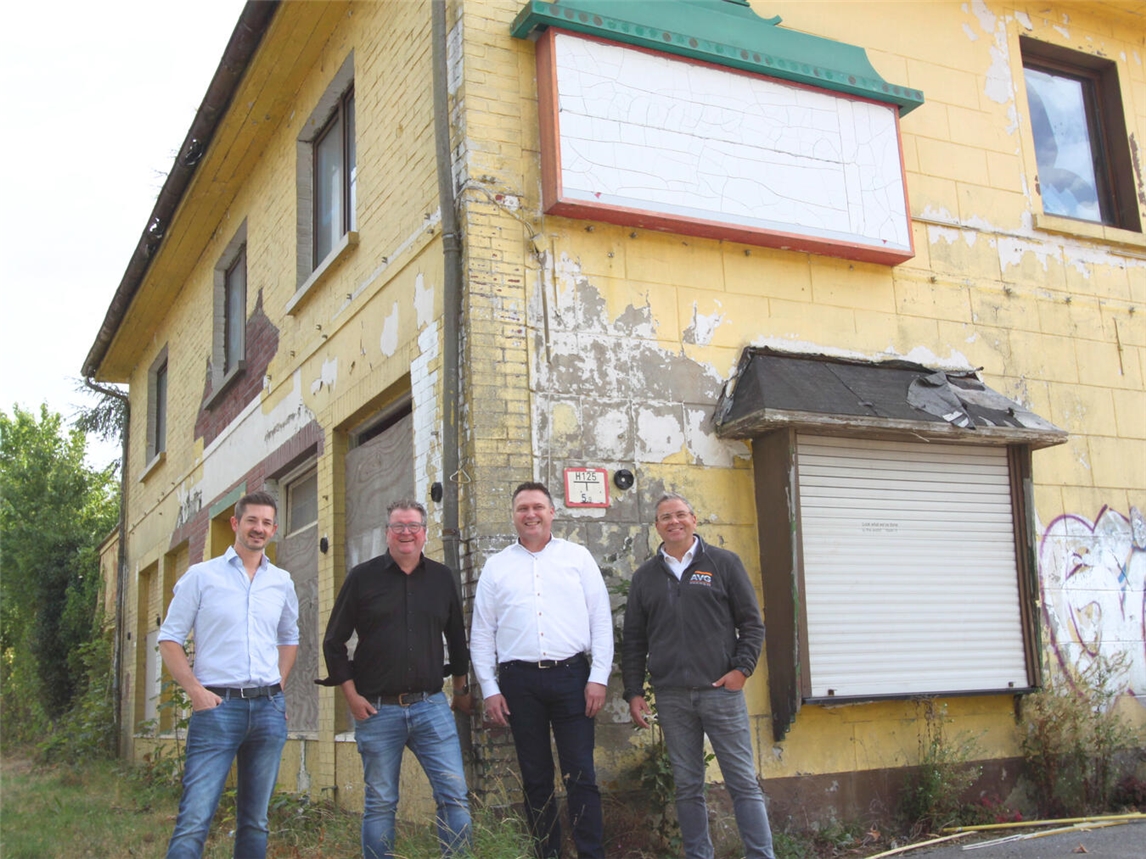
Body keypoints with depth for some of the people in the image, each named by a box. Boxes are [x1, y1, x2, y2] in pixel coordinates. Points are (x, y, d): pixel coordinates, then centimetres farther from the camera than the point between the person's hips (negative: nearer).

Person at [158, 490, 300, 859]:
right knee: (195, 819, -11)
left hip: (269, 708, 4)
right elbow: (169, 639, 1)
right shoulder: (201, 576, 1)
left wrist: (278, 686, 11)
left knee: (255, 820, 10)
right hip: (217, 705, -4)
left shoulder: (282, 582, 12)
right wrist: (196, 691, -10)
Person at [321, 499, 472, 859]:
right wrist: (351, 695, -2)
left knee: (455, 795, -3)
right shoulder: (362, 577, 2)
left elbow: (456, 637, 19)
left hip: (431, 707, 2)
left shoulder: (442, 577, 9)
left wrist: (461, 688, 21)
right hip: (377, 708, -1)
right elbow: (334, 642, 4)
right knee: (380, 803, 6)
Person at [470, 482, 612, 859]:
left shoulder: (578, 557, 7)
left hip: (571, 675, -1)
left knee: (581, 775, -1)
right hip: (519, 681, 2)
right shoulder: (496, 566, 10)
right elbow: (481, 634, 10)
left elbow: (601, 622, 3)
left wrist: (599, 677, -4)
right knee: (535, 777, 9)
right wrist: (489, 689, 3)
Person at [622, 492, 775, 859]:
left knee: (744, 783, 0)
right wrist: (633, 692, 6)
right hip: (671, 697, 3)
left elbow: (752, 623, 4)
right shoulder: (645, 576, 11)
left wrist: (742, 668, -8)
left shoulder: (724, 563, 4)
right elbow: (633, 640, 12)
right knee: (687, 787, 9)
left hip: (721, 691, -2)